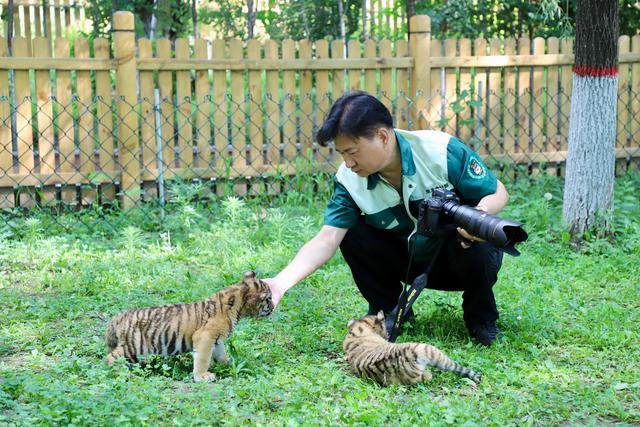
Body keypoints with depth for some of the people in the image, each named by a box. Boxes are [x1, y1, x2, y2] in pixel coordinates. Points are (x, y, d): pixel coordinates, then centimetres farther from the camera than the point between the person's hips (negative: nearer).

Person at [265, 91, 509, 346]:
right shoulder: (349, 179, -17)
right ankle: (388, 310, 2)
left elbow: (499, 193, -15)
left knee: (477, 247, -36)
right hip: (412, 261, 3)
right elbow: (327, 240, -24)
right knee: (351, 233, -21)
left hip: (461, 254, -2)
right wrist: (281, 282, -39)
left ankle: (481, 316, -4)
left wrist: (482, 211, -39)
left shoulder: (441, 151, -25)